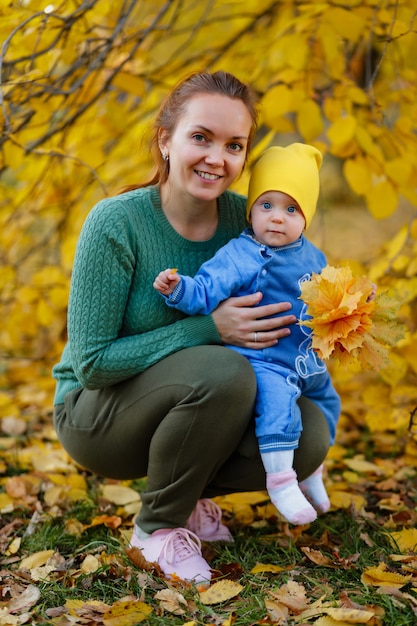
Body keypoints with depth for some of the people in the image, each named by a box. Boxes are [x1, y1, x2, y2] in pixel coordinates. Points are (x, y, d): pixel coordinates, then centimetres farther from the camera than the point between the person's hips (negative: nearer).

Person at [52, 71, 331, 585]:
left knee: (308, 436, -20)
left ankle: (189, 491, 8)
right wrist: (209, 329, -29)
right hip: (97, 414, -4)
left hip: (200, 406, 5)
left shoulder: (243, 218, -7)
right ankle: (157, 524, -9)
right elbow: (92, 363, -22)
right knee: (221, 371, -33)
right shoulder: (116, 223, -22)